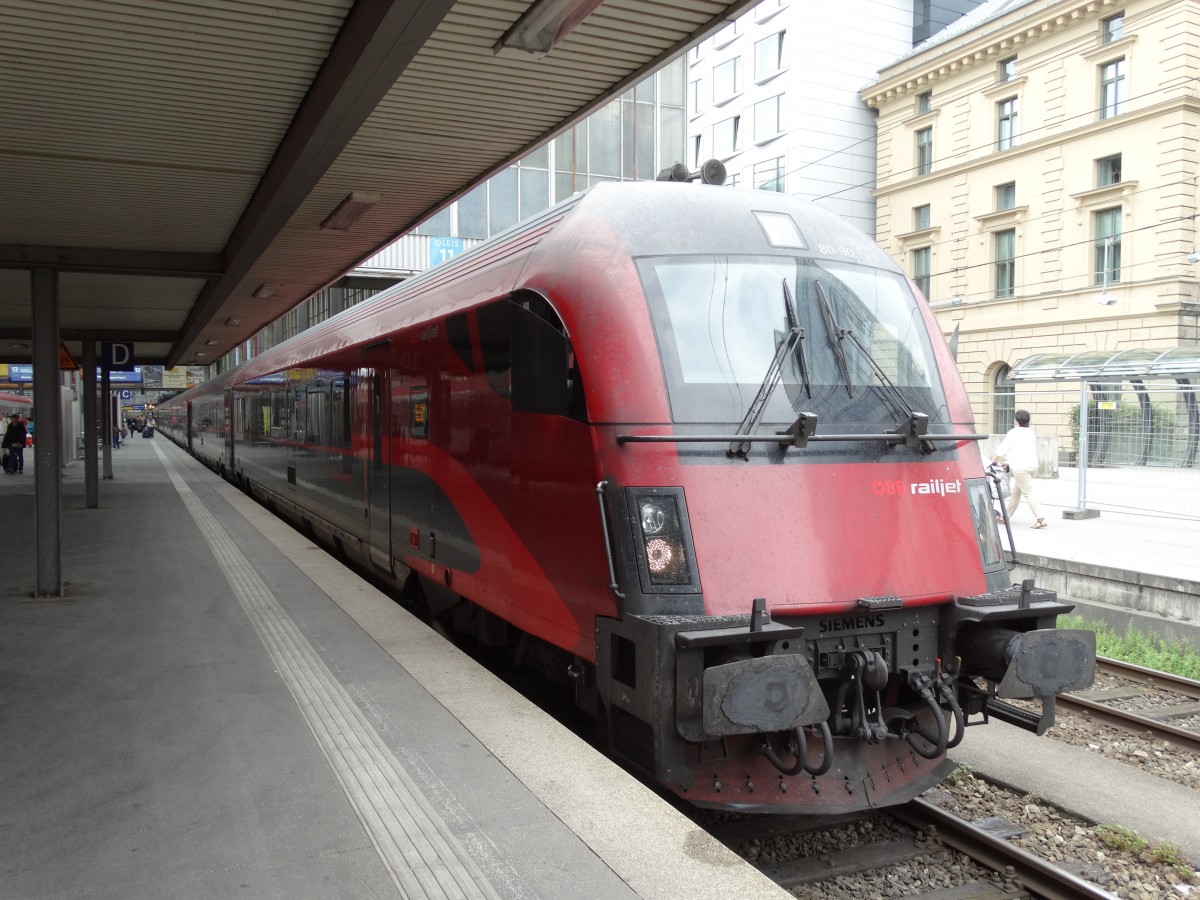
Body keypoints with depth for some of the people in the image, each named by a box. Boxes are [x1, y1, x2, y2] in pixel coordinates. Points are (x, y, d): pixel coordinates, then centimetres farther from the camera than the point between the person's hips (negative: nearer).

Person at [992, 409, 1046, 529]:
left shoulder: (1013, 433, -7)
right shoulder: (1032, 433, 16)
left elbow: (1002, 449, -5)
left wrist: (994, 461, 12)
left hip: (1020, 467, -8)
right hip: (1032, 464, 8)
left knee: (1028, 494, -8)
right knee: (1015, 492, 17)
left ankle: (1040, 519, -15)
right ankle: (1007, 516, 25)